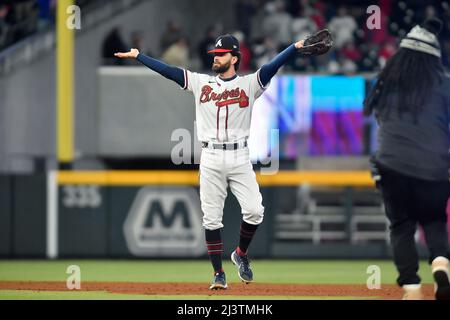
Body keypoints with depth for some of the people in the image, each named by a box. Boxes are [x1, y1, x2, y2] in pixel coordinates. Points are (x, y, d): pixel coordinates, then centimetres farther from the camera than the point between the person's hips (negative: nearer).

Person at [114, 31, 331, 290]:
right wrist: (137, 56, 3)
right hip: (211, 159, 1)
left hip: (240, 159, -1)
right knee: (211, 218, 0)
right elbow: (167, 70, 7)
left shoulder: (249, 84, 4)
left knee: (255, 210, -13)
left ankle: (241, 254, 14)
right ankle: (219, 274, 8)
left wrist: (296, 48, -25)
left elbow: (273, 67, -10)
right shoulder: (201, 82, 10)